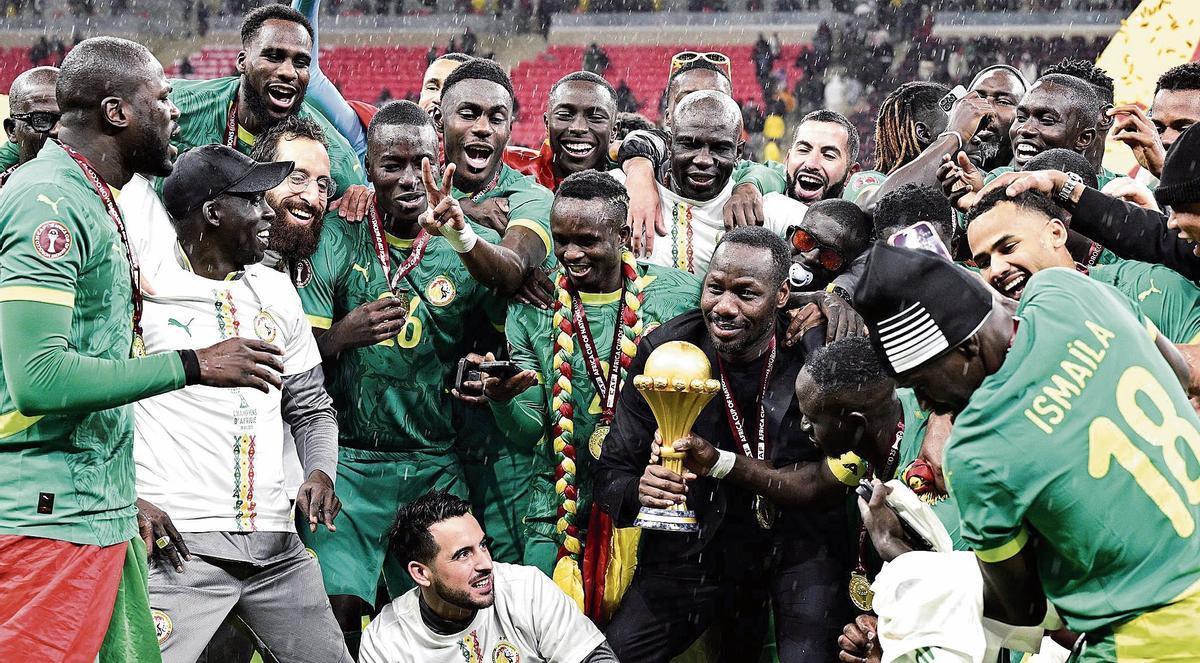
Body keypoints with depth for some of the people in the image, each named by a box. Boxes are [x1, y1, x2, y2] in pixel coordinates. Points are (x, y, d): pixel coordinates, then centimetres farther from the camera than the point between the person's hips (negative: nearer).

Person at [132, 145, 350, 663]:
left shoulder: (276, 291, 15)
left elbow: (310, 405, 22)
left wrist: (321, 473, 2)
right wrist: (127, 499, -14)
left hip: (276, 543, 6)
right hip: (181, 542, -6)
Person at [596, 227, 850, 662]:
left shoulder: (815, 352, -13)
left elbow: (830, 485, -15)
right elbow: (611, 477, -5)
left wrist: (723, 464, -28)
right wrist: (641, 491, -29)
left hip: (799, 541, -2)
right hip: (696, 541, 2)